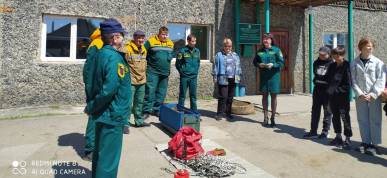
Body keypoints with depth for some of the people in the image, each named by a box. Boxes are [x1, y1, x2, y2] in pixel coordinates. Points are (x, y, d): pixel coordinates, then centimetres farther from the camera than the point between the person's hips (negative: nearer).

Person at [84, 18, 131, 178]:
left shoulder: (101, 54, 7)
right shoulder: (114, 58, -20)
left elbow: (95, 82, 13)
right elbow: (109, 89, -29)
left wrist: (92, 106, 11)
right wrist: (91, 108, -16)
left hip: (104, 113, 9)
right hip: (113, 116, -9)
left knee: (101, 153, 23)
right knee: (109, 159, 3)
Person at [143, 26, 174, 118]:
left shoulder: (170, 44, 11)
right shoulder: (151, 41, -6)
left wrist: (169, 58, 11)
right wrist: (150, 61, -2)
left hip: (165, 72, 5)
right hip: (153, 72, -5)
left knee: (161, 92, 9)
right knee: (150, 90, -9)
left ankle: (157, 109, 21)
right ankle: (147, 110, 0)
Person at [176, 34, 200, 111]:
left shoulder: (197, 51, 7)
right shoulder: (182, 51, -7)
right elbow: (178, 63, -3)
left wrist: (196, 71, 8)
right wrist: (182, 72, -2)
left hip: (194, 77, 4)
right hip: (184, 77, -4)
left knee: (193, 96, 11)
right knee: (182, 95, 4)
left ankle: (194, 111, 19)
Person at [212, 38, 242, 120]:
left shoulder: (235, 55, 16)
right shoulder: (219, 55, 2)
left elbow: (238, 66, 19)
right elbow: (216, 67, 1)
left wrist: (238, 76, 13)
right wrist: (215, 77, -3)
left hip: (233, 79, 5)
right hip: (223, 79, -4)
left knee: (230, 97, 9)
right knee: (223, 97, -6)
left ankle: (228, 113, 19)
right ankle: (220, 113, 3)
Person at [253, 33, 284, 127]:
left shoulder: (276, 50, -2)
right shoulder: (260, 51, 9)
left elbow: (281, 62, -5)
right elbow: (255, 62, 16)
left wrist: (273, 65, -22)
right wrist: (259, 64, -5)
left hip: (274, 76, -3)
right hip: (263, 76, 3)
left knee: (273, 96, 4)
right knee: (264, 96, 8)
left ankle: (273, 118, 15)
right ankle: (265, 117, 19)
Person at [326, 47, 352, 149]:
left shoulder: (347, 66, -10)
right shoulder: (332, 66, 10)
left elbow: (347, 84, -13)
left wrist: (337, 90, -15)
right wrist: (329, 90, 3)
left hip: (342, 97, -6)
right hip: (332, 96, 6)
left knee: (345, 117, -1)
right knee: (335, 117, 14)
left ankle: (347, 139, 9)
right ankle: (338, 137, 26)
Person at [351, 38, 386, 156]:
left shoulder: (378, 62, -1)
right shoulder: (355, 63, 2)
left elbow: (381, 80, -5)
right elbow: (353, 80, 1)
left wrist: (372, 94, -12)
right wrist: (360, 94, -9)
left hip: (374, 96, -1)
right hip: (360, 96, 2)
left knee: (375, 120, 2)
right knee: (362, 120, 8)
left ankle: (374, 144, 10)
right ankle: (365, 142, 20)